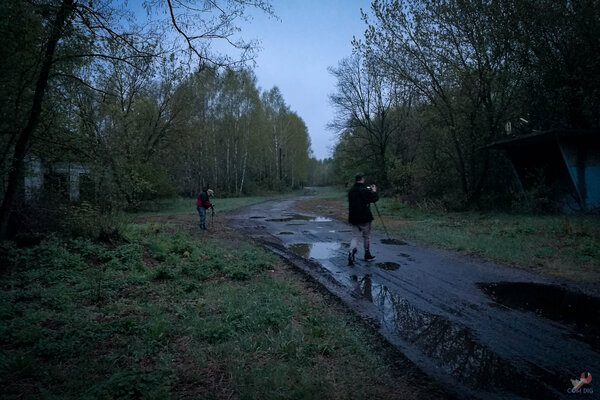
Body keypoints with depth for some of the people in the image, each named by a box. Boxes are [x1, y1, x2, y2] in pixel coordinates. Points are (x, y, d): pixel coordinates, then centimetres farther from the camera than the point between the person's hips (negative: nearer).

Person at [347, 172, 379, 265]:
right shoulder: (365, 190, -15)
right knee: (367, 236, 14)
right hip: (364, 218, -4)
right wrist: (374, 191, 9)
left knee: (355, 237, 8)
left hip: (354, 218, 4)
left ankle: (352, 251, -19)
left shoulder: (351, 190, 4)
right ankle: (367, 255, 25)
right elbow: (375, 198, -12)